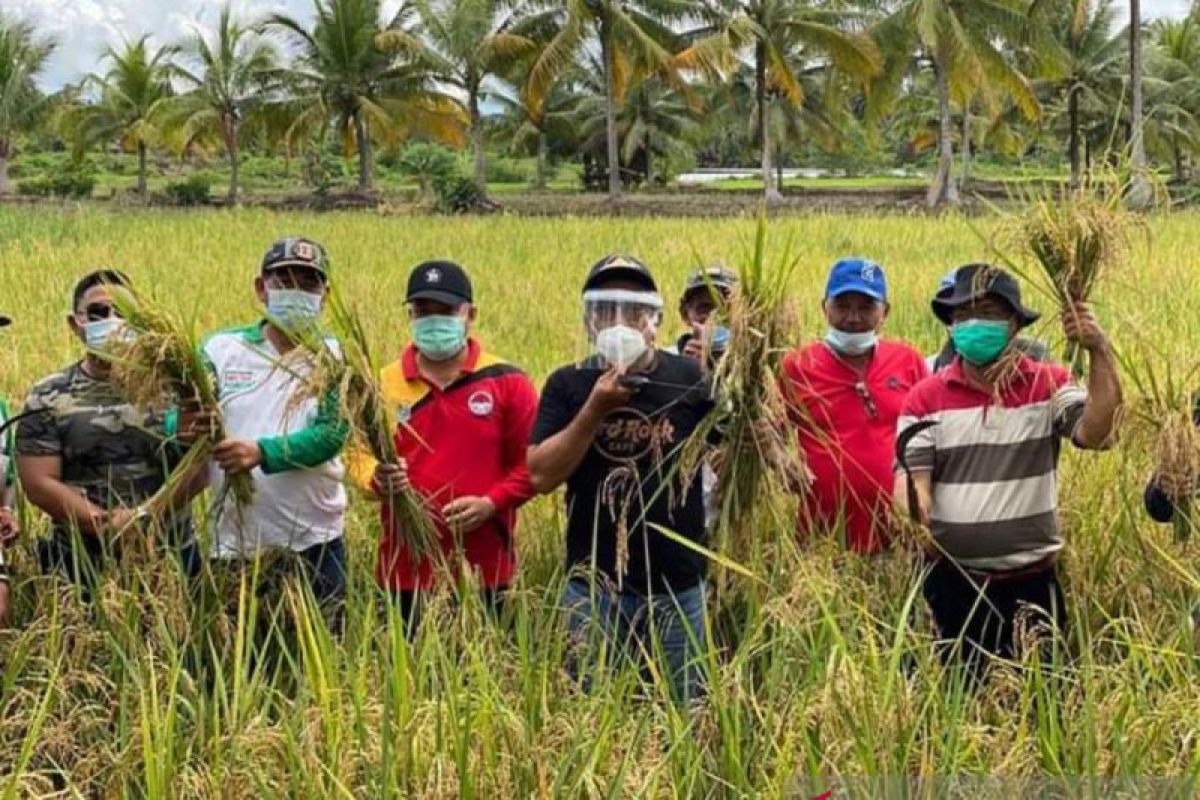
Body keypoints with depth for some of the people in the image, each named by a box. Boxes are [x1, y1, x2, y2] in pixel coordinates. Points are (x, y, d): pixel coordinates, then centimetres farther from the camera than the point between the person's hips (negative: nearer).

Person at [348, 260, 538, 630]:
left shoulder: (507, 382, 0)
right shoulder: (384, 383, 6)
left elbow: (531, 463, 1)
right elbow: (360, 454, 12)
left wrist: (490, 503, -14)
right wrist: (376, 479, -11)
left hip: (483, 570, -2)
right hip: (406, 568, 2)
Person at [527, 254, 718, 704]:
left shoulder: (690, 378, -3)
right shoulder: (569, 385, -1)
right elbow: (541, 475, -9)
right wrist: (596, 408, -18)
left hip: (677, 587, 0)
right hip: (594, 587, 0)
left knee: (682, 707, 14)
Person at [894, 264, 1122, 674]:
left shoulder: (1049, 385, 0)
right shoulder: (926, 397, 1)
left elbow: (1098, 434, -16)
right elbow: (911, 476, -6)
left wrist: (1100, 352, -21)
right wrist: (915, 524, -27)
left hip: (1031, 579, 0)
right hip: (950, 581, 0)